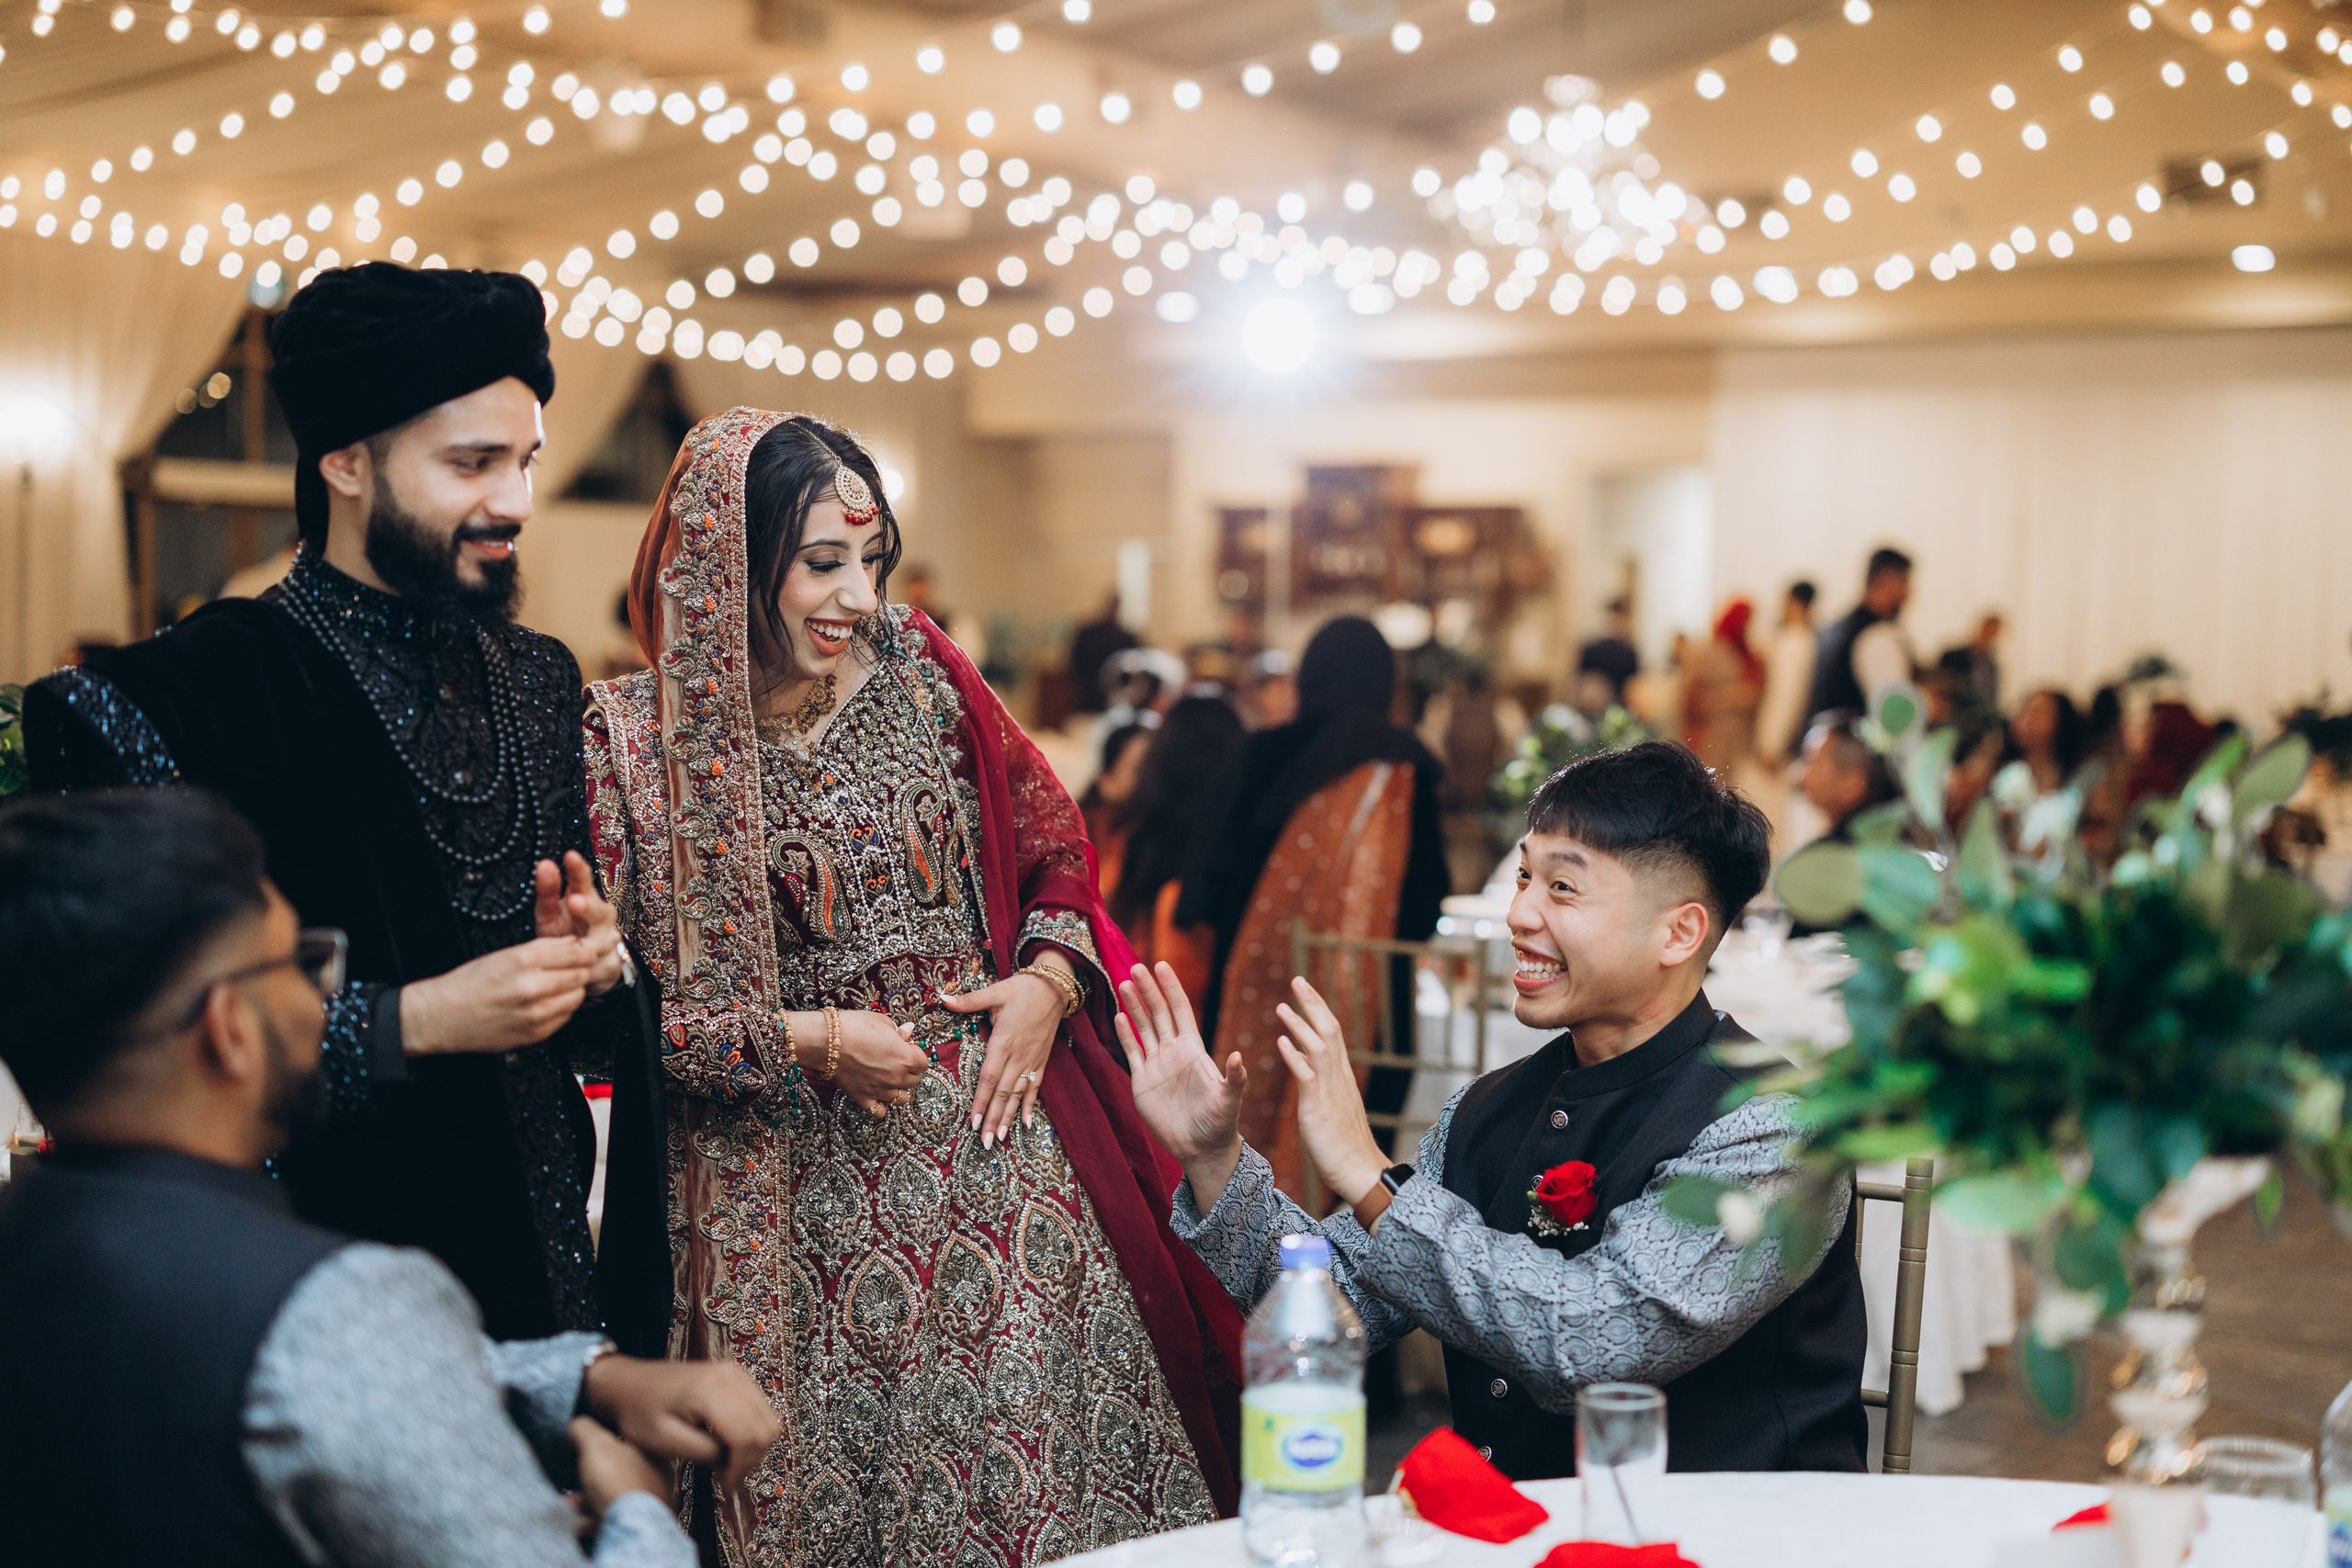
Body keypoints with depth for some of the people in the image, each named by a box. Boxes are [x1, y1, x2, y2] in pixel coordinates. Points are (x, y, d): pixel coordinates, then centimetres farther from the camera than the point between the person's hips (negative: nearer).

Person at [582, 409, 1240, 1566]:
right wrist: (804, 1042, -12)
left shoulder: (918, 669, 3)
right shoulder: (635, 742, -6)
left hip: (992, 1121, 3)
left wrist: (1048, 980, -5)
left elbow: (1056, 851, 12)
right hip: (794, 1183, -2)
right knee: (847, 1470, 6)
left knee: (1047, 1444, 5)